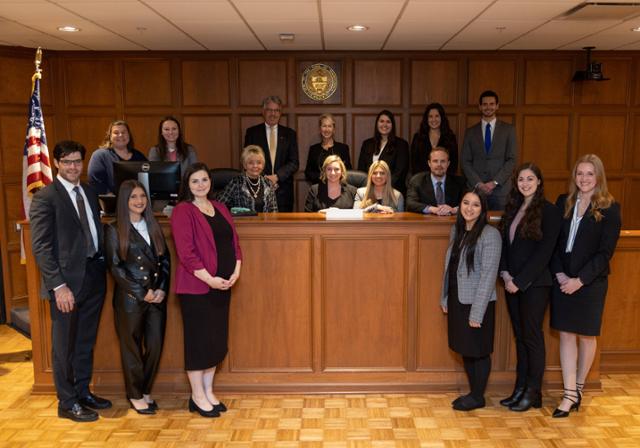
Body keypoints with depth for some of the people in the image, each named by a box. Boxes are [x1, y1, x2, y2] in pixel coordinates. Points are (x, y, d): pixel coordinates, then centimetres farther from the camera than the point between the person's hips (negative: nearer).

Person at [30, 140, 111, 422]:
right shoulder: (45, 198, -9)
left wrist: (103, 266, 6)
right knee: (64, 344, 7)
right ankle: (67, 403, 20)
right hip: (67, 280, -6)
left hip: (94, 276, 7)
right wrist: (58, 285, -18)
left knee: (86, 341, 17)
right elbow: (41, 247, -13)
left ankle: (83, 392, 32)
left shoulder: (89, 193, 12)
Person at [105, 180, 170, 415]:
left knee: (155, 346, 7)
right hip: (130, 298, -4)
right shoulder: (114, 230, -3)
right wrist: (142, 293, -12)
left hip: (157, 296, 4)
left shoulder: (153, 226, 11)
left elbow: (165, 260, 9)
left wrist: (161, 289, -5)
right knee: (132, 347, 7)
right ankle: (135, 396, 23)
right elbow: (115, 267, -8)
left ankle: (145, 390, 26)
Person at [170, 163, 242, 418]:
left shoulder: (220, 208, 13)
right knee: (198, 340, 1)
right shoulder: (183, 211, -8)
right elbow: (185, 252, -16)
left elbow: (234, 242, 12)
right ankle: (198, 397, 15)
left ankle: (208, 392, 25)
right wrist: (209, 279, -20)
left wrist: (236, 271, -3)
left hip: (223, 285, 7)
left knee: (217, 341, 12)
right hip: (196, 286, -7)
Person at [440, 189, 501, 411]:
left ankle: (478, 397, 23)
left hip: (477, 303, -7)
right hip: (457, 300, 7)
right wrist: (445, 299, 11)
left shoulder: (490, 235, -15)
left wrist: (477, 312, -18)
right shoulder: (456, 230, 7)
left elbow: (488, 275, -17)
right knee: (465, 349, 16)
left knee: (478, 351, 7)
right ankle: (473, 392, 32)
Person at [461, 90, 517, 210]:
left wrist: (494, 182, -10)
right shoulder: (470, 132, 10)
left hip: (501, 189, -1)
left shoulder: (508, 130, 7)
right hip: (475, 189, 1)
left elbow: (512, 160, 1)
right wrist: (478, 184, -8)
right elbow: (465, 162, 5)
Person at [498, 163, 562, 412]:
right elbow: (504, 243, 11)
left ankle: (533, 393, 14)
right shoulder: (512, 209, 12)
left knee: (531, 336, 2)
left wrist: (520, 281, -14)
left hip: (535, 284, -6)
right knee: (520, 336, 12)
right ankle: (520, 388, 21)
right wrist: (505, 274, -3)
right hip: (512, 283, 6)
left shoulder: (549, 211, -8)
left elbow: (544, 252, -13)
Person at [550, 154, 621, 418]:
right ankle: (570, 395, 10)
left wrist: (579, 279, -15)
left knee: (586, 335, 9)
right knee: (566, 335, 3)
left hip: (591, 282, -3)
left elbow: (605, 252, -9)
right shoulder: (563, 203, 6)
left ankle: (579, 387, 27)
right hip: (563, 280, 3)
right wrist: (559, 273, -8)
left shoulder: (609, 209, -5)